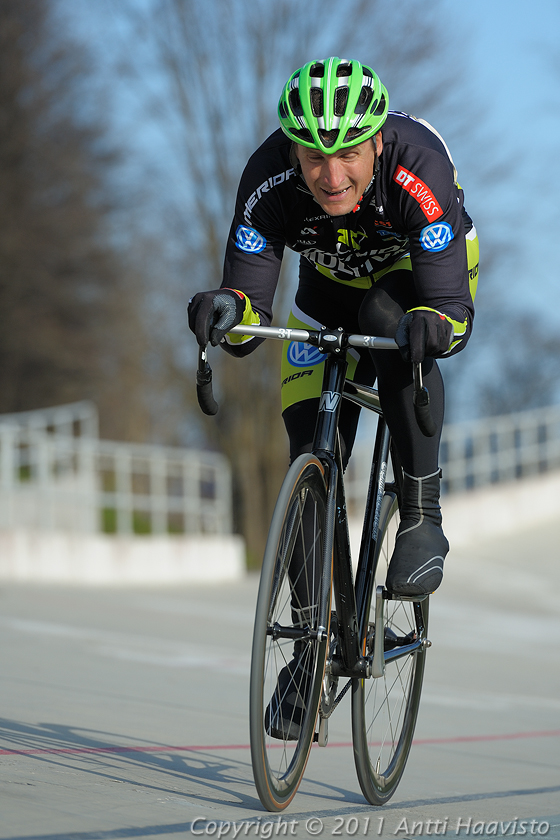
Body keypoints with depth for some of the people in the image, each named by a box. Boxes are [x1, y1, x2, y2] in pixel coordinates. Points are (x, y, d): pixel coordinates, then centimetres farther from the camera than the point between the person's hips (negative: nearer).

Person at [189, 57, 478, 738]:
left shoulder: (419, 167, -40)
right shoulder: (268, 179, -33)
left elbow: (453, 308, -43)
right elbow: (251, 301, -34)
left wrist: (433, 324, -66)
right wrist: (228, 311, -56)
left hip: (423, 267, -3)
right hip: (333, 282, 3)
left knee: (389, 322, -37)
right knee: (311, 456, -4)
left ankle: (422, 517, -23)